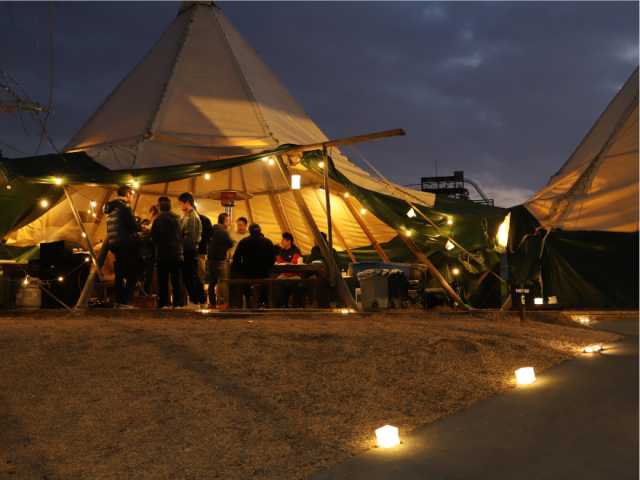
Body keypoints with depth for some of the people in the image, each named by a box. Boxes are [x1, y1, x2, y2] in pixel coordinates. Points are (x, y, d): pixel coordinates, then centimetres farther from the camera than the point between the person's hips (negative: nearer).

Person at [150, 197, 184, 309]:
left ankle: (164, 303, 0)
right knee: (177, 280, 7)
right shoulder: (178, 219, 4)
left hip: (163, 254, -3)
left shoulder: (158, 219, -8)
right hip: (177, 253, 3)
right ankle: (177, 303, 5)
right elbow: (182, 235, 9)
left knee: (163, 280, 2)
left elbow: (154, 237, -6)